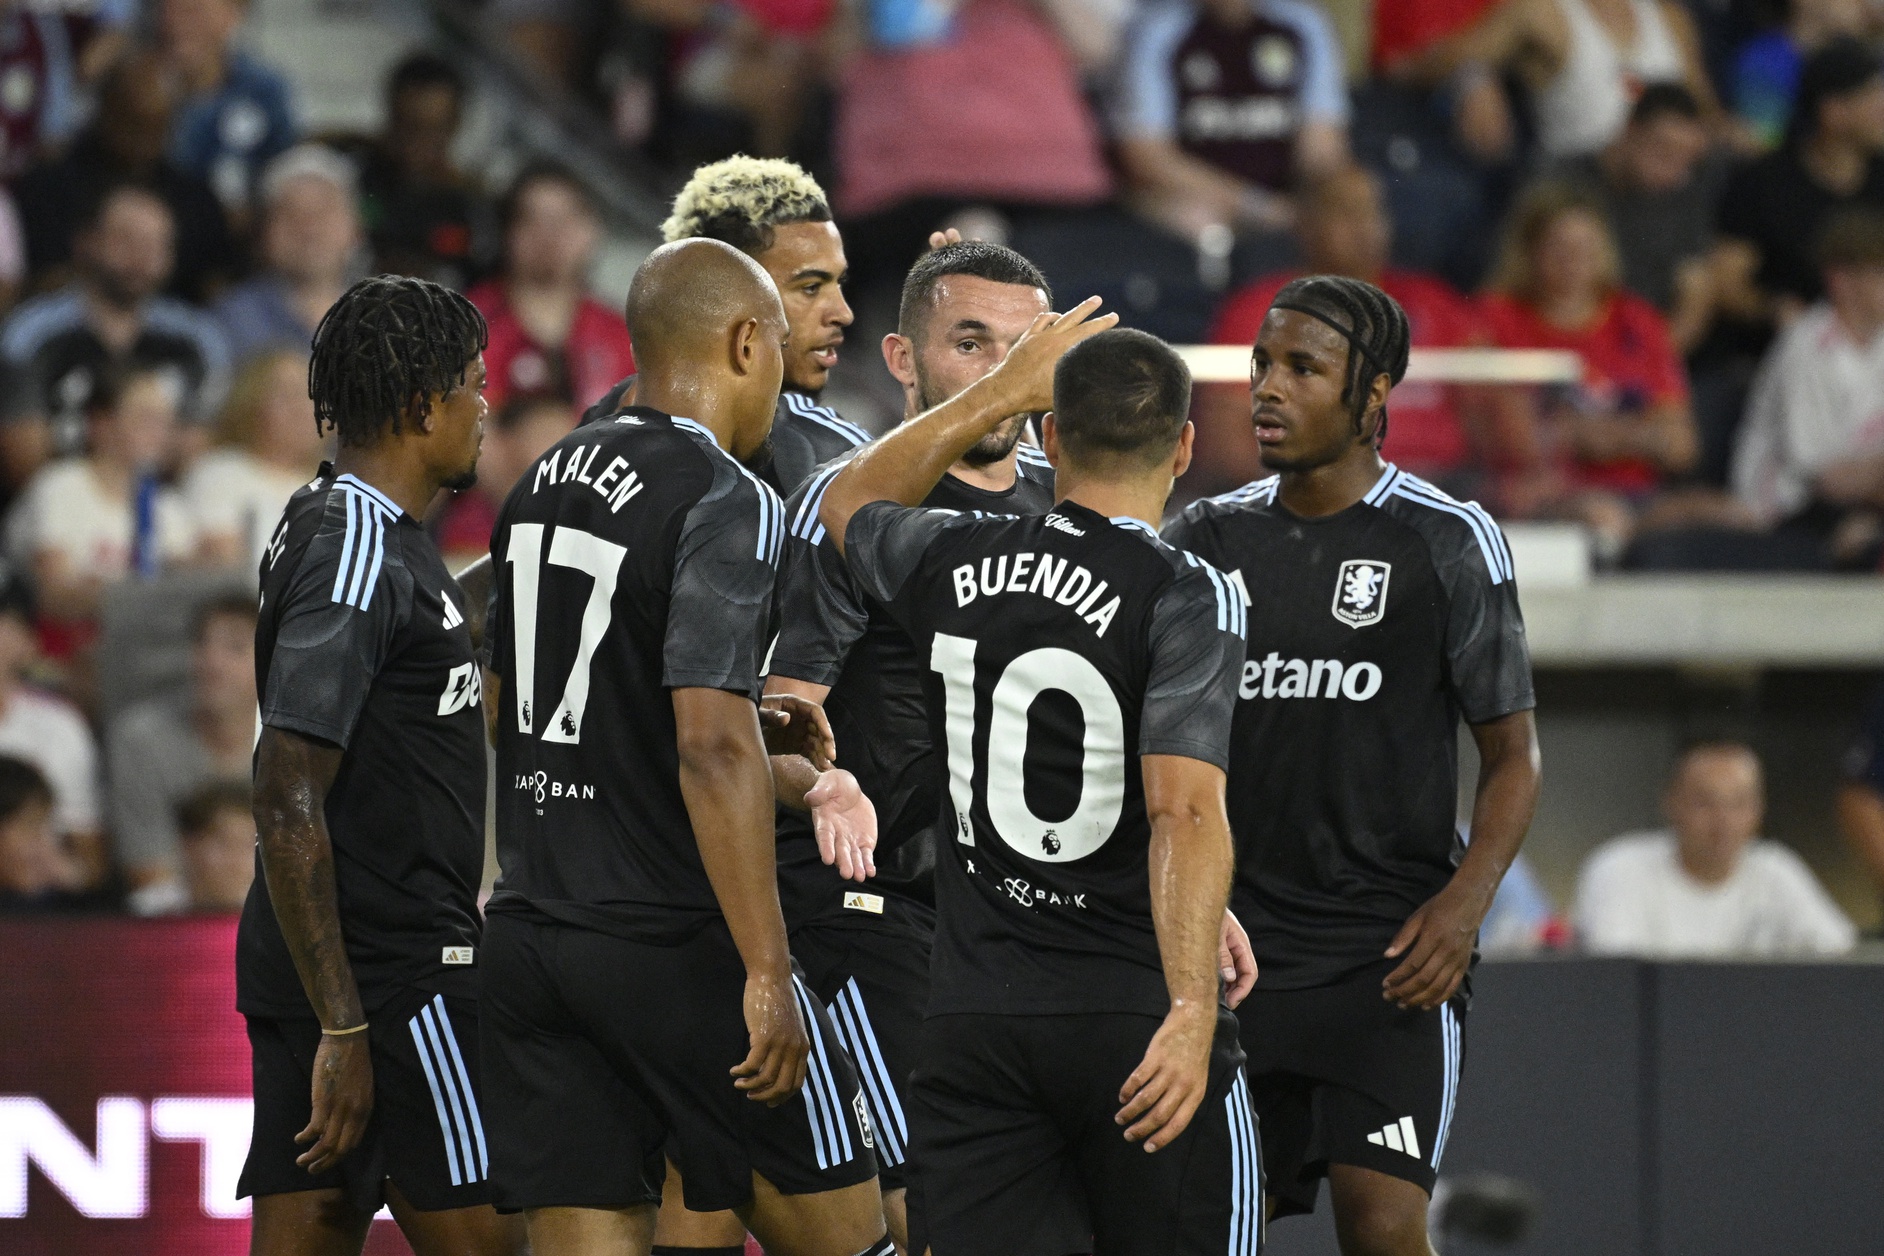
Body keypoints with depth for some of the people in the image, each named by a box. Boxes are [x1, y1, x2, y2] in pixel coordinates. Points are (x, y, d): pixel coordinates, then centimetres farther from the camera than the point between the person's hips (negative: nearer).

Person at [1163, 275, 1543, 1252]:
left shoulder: (1448, 542, -1)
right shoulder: (1207, 540, 10)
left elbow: (1512, 752, 1)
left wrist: (1465, 900, -13)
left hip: (1390, 951, -4)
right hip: (1236, 941, 4)